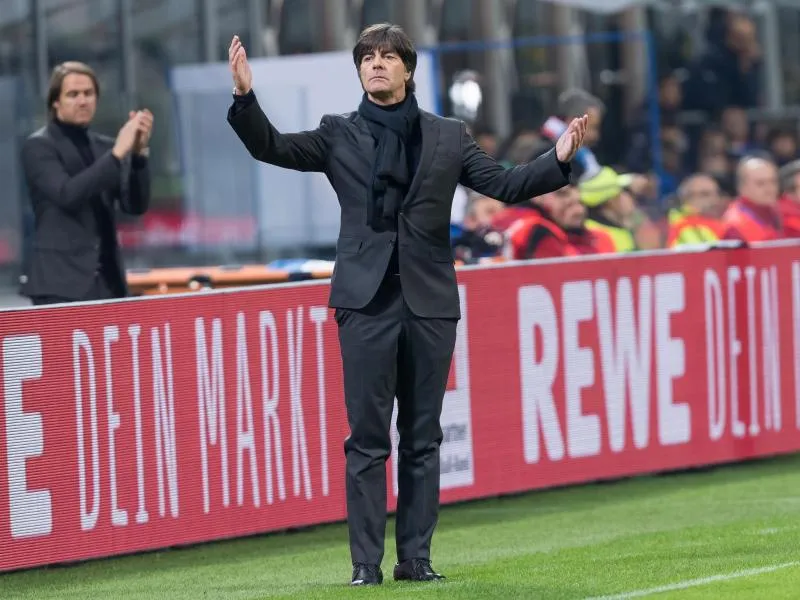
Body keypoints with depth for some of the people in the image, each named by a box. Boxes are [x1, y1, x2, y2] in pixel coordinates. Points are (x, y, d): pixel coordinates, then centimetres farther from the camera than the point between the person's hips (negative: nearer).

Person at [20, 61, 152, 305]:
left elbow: (135, 205, 7)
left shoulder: (105, 147, 15)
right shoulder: (38, 146, -3)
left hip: (108, 282, 6)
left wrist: (138, 152, -8)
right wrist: (117, 153, -21)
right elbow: (67, 194, -19)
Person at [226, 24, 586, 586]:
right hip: (367, 301, -1)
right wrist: (246, 98, -16)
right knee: (367, 438, -3)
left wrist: (558, 161, -8)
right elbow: (272, 148, 0)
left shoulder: (448, 137, 10)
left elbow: (504, 184, 7)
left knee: (423, 438, 5)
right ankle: (366, 563, 0)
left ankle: (416, 558, 10)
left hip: (430, 301, 1)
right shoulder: (339, 135, 8)